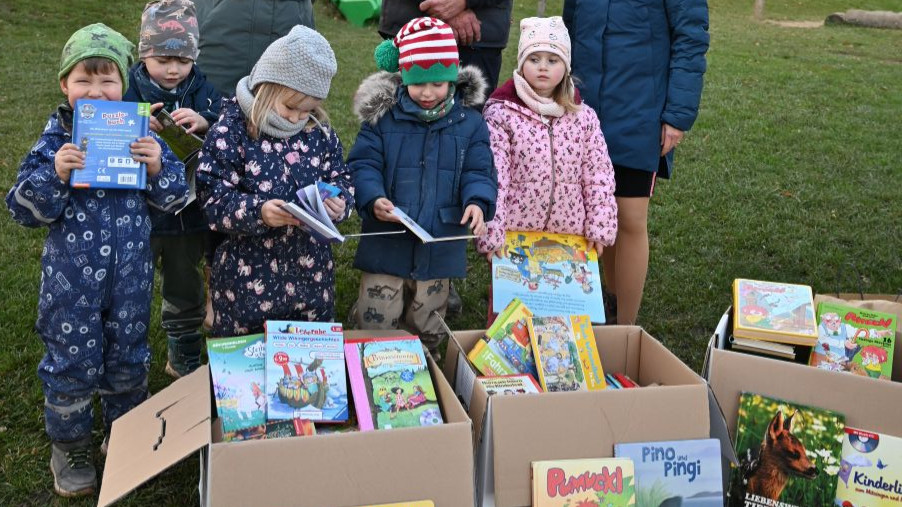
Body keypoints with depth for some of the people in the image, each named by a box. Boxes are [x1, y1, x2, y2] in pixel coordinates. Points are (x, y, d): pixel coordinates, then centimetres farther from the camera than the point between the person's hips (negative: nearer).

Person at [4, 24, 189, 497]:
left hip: (131, 275, 2)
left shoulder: (140, 135, -3)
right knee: (72, 363, 10)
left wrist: (158, 167, -19)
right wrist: (55, 174, -27)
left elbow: (173, 197, 1)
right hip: (72, 277, -2)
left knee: (128, 357, 17)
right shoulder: (54, 141, -9)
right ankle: (68, 449, 32)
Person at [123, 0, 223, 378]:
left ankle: (184, 360, 37)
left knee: (185, 290, 18)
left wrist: (204, 123, -35)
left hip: (188, 211, 2)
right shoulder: (129, 87, -7)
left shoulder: (201, 89, -2)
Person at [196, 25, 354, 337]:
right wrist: (257, 211, -30)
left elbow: (341, 179, 9)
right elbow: (213, 200, -14)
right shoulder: (231, 131, -12)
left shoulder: (320, 133, 1)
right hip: (249, 277, -3)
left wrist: (339, 201, -14)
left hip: (311, 274, 4)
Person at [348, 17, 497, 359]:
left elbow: (479, 172, -2)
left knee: (427, 332, 20)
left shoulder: (469, 123, 0)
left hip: (439, 250, 2)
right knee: (374, 329, 6)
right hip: (386, 247, -1)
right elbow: (363, 164, -7)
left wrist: (478, 202, -23)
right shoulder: (383, 117, -4)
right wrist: (373, 198, -26)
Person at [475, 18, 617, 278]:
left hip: (568, 233, 3)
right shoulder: (501, 114, -8)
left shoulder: (584, 117, 3)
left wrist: (599, 227, -2)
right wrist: (490, 232, -16)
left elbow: (599, 176, 3)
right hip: (514, 231, -3)